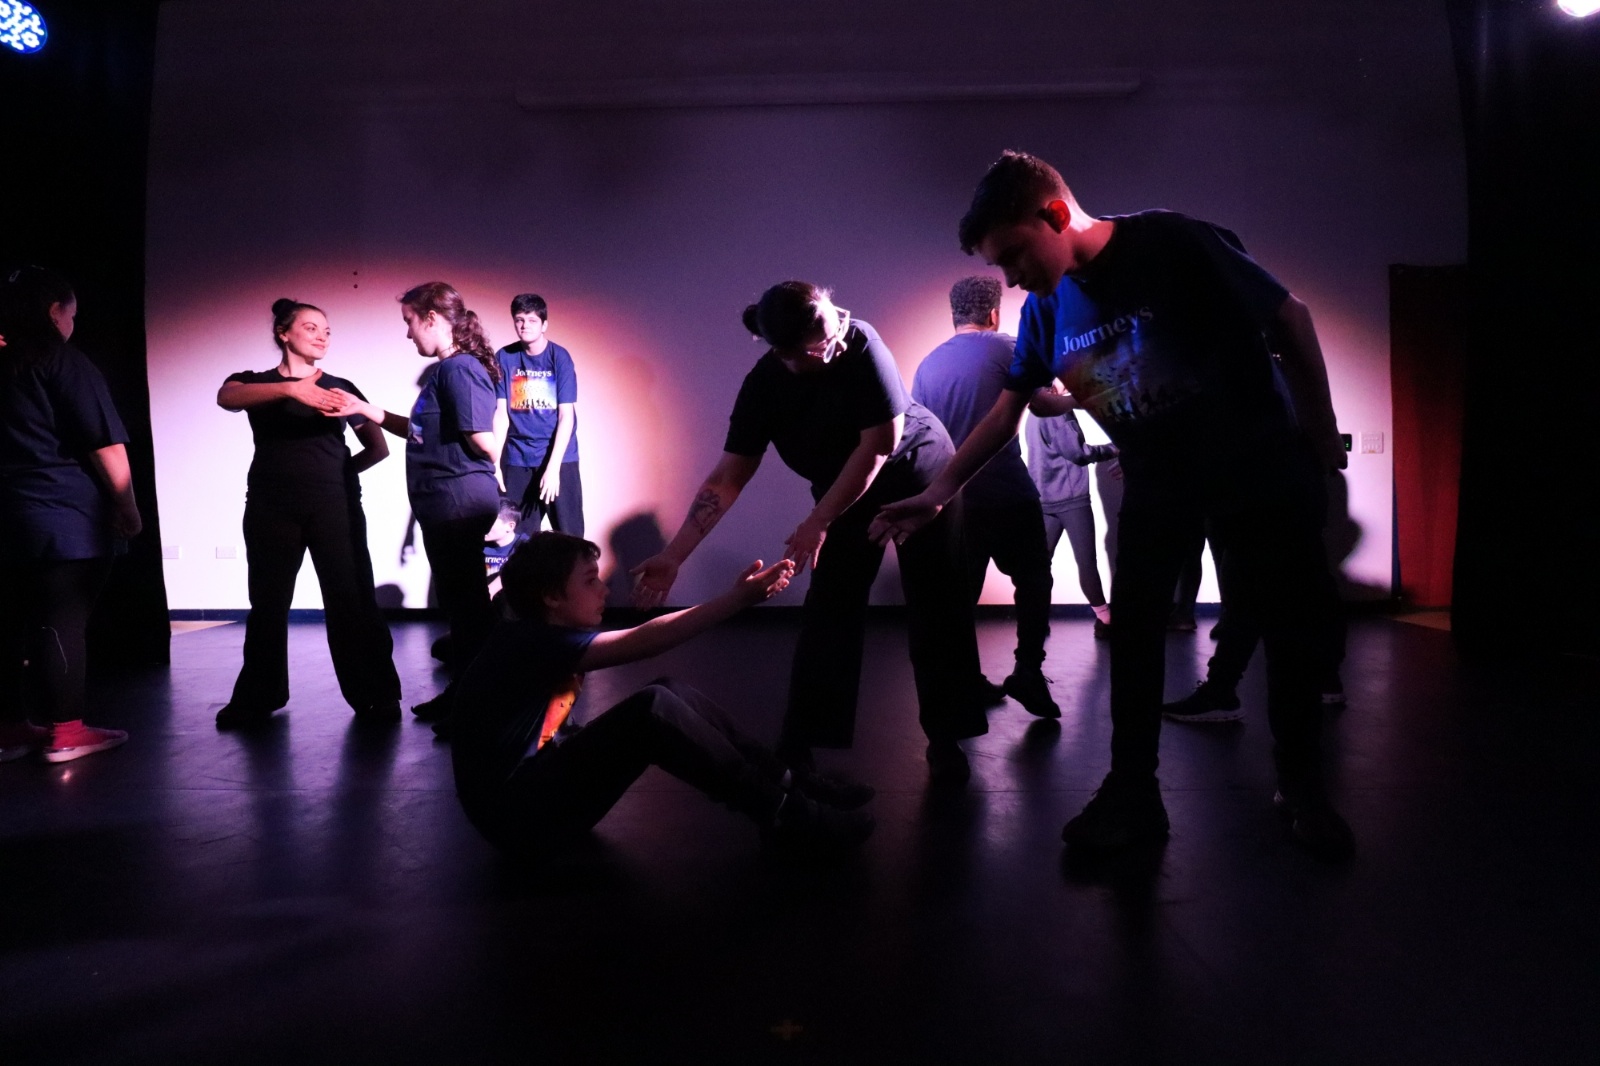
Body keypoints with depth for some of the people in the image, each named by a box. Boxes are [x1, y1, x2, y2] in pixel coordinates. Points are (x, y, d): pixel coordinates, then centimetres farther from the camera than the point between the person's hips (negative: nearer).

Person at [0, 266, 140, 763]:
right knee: (63, 622, -2)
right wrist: (129, 508, -5)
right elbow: (106, 446, -12)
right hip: (66, 519, -7)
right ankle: (66, 732, 3)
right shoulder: (65, 362, -7)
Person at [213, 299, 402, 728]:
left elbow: (378, 448, 16)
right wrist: (291, 389, -30)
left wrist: (340, 472, 4)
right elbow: (227, 397, -16)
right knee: (268, 602, 4)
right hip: (272, 506, 0)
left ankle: (374, 696, -1)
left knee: (351, 600, -5)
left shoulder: (340, 387, 15)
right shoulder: (255, 382, 10)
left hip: (335, 505, 0)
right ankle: (257, 699, 17)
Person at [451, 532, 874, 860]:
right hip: (519, 813, -9)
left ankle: (788, 783, -2)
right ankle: (784, 814, -18)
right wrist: (738, 598, -30)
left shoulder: (546, 642, 9)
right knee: (653, 708, -27)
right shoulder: (528, 642, -20)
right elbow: (641, 643, -28)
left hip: (544, 779, 10)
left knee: (669, 692, -3)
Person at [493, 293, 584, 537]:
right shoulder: (504, 358, 1)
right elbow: (501, 413, 0)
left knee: (570, 534, 0)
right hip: (517, 460, 2)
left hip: (560, 458, -2)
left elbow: (566, 416, -10)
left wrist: (553, 467, -16)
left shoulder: (559, 357, -6)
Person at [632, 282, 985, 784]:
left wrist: (817, 523, -24)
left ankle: (945, 739, 8)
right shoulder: (763, 386, -20)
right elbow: (726, 479, -18)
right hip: (845, 490, 3)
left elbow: (879, 444, -27)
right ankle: (799, 742, 9)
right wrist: (673, 554, -25)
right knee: (828, 609, -1)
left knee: (935, 607, -3)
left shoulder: (860, 342, -30)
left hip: (917, 467, -2)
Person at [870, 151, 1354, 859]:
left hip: (1256, 467, -4)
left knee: (1290, 629, 6)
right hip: (1155, 481, 4)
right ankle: (1132, 795, 13)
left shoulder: (1172, 245, -21)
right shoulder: (1046, 308, -5)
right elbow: (1009, 407, 3)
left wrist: (1323, 440, -7)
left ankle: (1303, 791, 25)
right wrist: (938, 492, -4)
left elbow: (1290, 320, -13)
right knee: (1133, 633, 0)